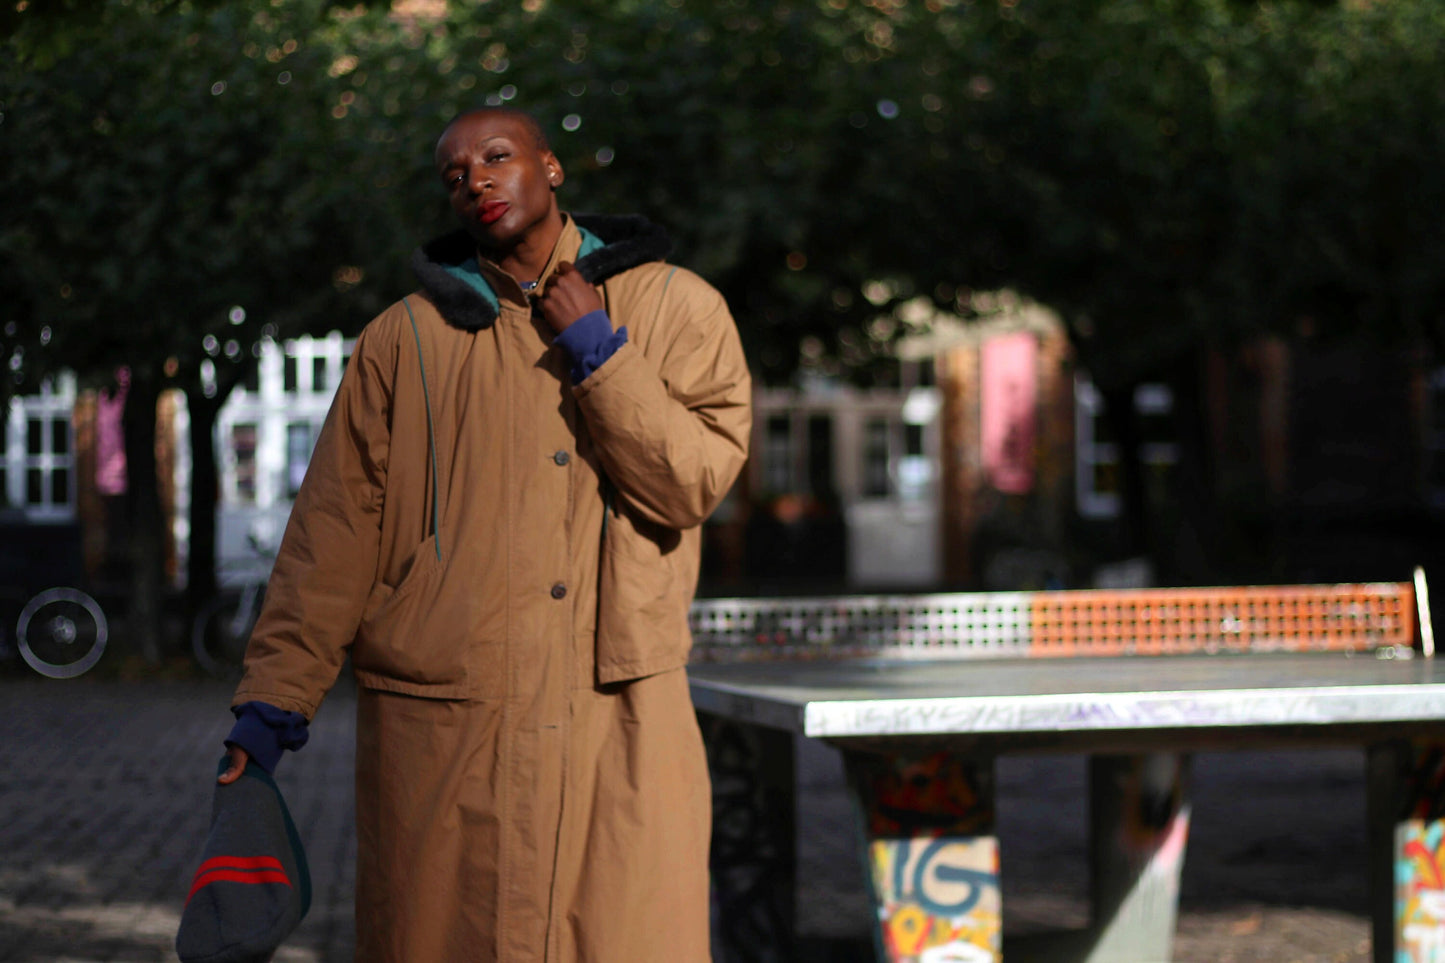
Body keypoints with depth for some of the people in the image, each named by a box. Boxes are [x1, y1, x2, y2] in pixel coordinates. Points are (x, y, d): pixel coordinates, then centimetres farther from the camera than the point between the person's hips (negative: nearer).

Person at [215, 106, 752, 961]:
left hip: (621, 715, 0)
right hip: (441, 725, 1)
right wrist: (275, 699, 3)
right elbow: (335, 530, 7)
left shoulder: (675, 307, 8)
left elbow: (694, 482, -4)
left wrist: (597, 353, -7)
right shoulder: (408, 337, 9)